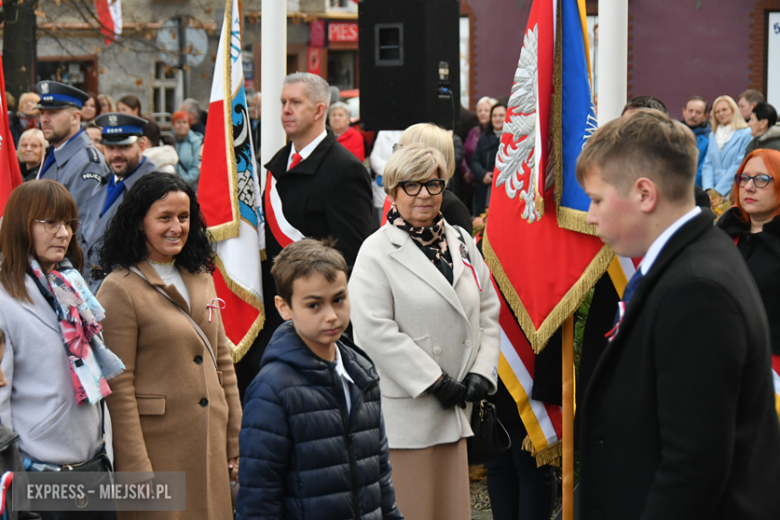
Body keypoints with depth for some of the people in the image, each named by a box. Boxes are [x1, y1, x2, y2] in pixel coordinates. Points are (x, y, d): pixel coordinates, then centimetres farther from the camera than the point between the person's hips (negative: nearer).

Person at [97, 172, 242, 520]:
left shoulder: (200, 277, 11)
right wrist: (136, 473, -15)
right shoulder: (119, 289, -10)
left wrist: (235, 444, 11)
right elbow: (119, 388, -12)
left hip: (212, 448, 6)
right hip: (158, 449, -6)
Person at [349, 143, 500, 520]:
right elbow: (374, 330, -15)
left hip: (454, 407, 6)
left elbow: (487, 313, 16)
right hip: (403, 409, -6)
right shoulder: (377, 252, -6)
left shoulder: (462, 243, 13)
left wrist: (481, 372, 0)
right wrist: (434, 382, -15)